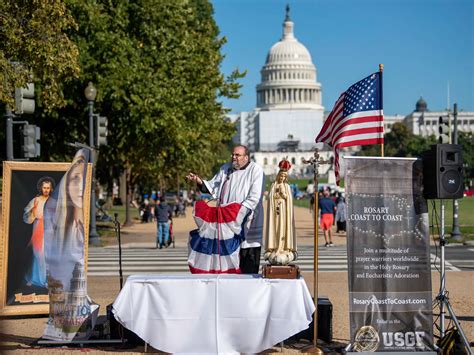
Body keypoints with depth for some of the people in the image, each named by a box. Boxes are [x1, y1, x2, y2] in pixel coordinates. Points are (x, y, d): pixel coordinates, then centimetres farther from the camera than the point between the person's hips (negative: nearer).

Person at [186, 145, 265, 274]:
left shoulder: (255, 170, -2)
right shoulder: (225, 169, 17)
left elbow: (254, 197, -11)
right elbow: (213, 187, 13)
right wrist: (199, 181, -6)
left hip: (247, 224, -5)